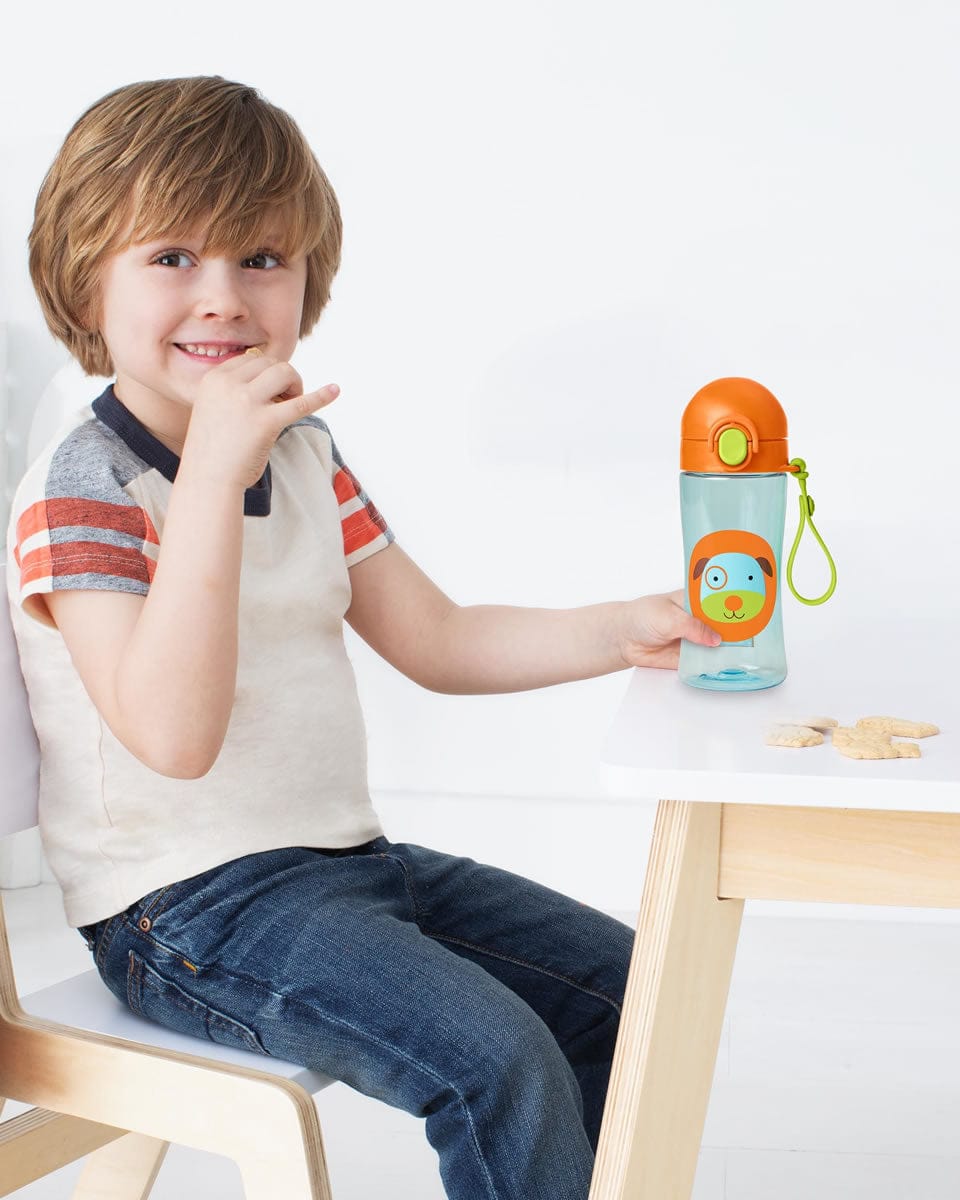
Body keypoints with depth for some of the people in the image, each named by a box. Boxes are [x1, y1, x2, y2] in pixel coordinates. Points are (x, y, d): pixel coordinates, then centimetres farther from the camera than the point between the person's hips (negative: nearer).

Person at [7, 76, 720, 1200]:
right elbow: (173, 736, -30)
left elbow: (437, 641, 12)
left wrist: (628, 630, 0)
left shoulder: (303, 455, 10)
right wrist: (213, 472, -35)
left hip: (346, 855, 8)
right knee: (496, 1058, -24)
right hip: (191, 909, -8)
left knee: (615, 982, 8)